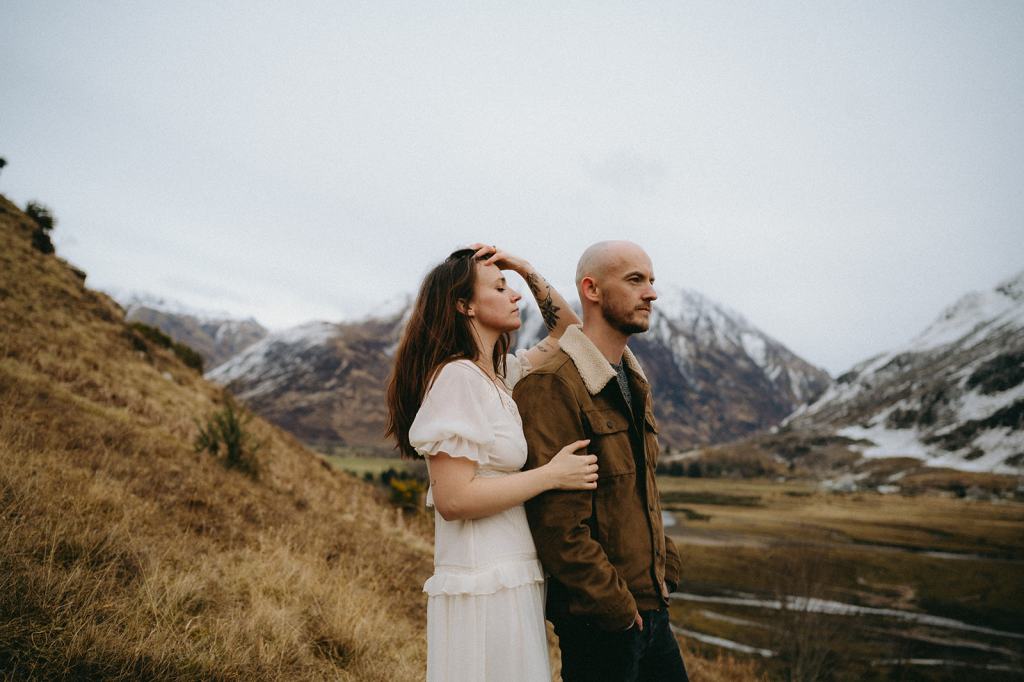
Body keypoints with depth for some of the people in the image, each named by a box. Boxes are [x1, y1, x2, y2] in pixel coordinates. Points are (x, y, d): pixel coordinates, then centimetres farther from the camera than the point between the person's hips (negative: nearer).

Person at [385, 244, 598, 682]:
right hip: (485, 589, -9)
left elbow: (567, 332, 23)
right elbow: (453, 498, -23)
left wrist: (528, 271, 9)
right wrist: (552, 475, -17)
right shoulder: (456, 376, -16)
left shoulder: (500, 374, 10)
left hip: (515, 581, 9)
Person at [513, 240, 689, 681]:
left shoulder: (632, 383, 13)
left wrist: (665, 567, 12)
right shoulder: (552, 386, -19)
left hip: (648, 607, 9)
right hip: (598, 620, -9)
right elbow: (556, 520, -22)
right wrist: (615, 606, -16)